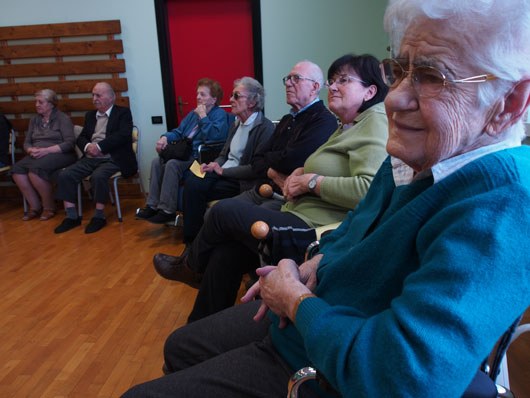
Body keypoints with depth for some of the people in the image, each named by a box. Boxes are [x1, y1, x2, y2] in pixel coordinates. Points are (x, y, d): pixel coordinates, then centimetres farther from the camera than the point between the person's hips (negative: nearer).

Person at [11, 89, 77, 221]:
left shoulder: (63, 118, 1)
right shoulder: (34, 120, 20)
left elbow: (70, 143, -9)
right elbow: (26, 142, 18)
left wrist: (46, 150, -19)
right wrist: (31, 150, -7)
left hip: (59, 155, -6)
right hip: (37, 156, 6)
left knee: (35, 170, -34)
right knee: (17, 169, -24)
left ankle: (49, 207, -13)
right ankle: (35, 206, -11)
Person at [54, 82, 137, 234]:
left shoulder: (123, 112, 3)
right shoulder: (90, 115, 22)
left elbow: (123, 135, -12)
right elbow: (81, 137, 17)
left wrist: (99, 146, -17)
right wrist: (87, 146, -8)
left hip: (112, 158, -6)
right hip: (90, 158, 6)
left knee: (98, 176, -34)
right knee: (64, 175, -14)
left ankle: (99, 216, -18)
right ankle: (71, 216, -7)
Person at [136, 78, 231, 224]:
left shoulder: (220, 115, -5)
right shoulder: (193, 113, 21)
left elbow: (214, 136, -23)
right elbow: (178, 132, 22)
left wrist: (203, 116, -16)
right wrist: (165, 137, 1)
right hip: (185, 154, 9)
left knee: (172, 164, -29)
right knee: (157, 161, -12)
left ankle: (167, 210, -22)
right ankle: (153, 205, -11)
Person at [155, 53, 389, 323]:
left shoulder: (375, 124, -12)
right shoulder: (349, 126, 19)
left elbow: (368, 189, -27)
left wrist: (311, 181, -16)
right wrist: (302, 172, 7)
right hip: (302, 220, 9)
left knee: (224, 210, -4)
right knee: (225, 253, -4)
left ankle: (190, 264, 26)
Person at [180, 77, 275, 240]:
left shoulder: (265, 128, -12)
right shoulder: (237, 123, 15)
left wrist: (223, 171, -14)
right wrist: (213, 166, -1)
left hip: (242, 182, -7)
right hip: (223, 172, 7)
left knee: (198, 188, -22)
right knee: (191, 182, -18)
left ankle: (196, 237, -4)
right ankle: (191, 238, -8)